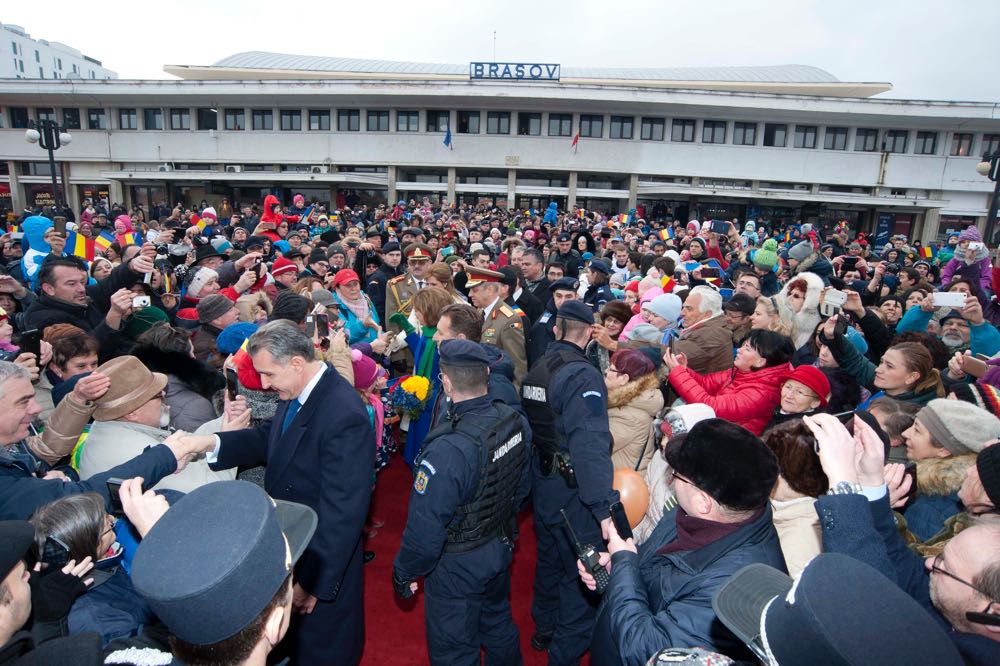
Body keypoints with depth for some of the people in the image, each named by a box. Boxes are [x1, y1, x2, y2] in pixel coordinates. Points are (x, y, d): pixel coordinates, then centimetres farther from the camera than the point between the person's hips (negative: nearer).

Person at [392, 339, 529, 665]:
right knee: (499, 625, 31)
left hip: (458, 566, -7)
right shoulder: (513, 421, -13)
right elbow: (522, 486, 4)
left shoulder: (447, 450, -35)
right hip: (501, 549, 7)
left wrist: (404, 572, -9)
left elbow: (425, 528, -27)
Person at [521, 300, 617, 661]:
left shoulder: (537, 369, 3)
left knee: (549, 557, 26)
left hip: (541, 480, 8)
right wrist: (604, 507, -32)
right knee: (581, 573, 9)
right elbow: (591, 445, -30)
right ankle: (567, 651, 22)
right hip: (571, 490, -8)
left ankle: (544, 628, 44)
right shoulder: (582, 375, -21)